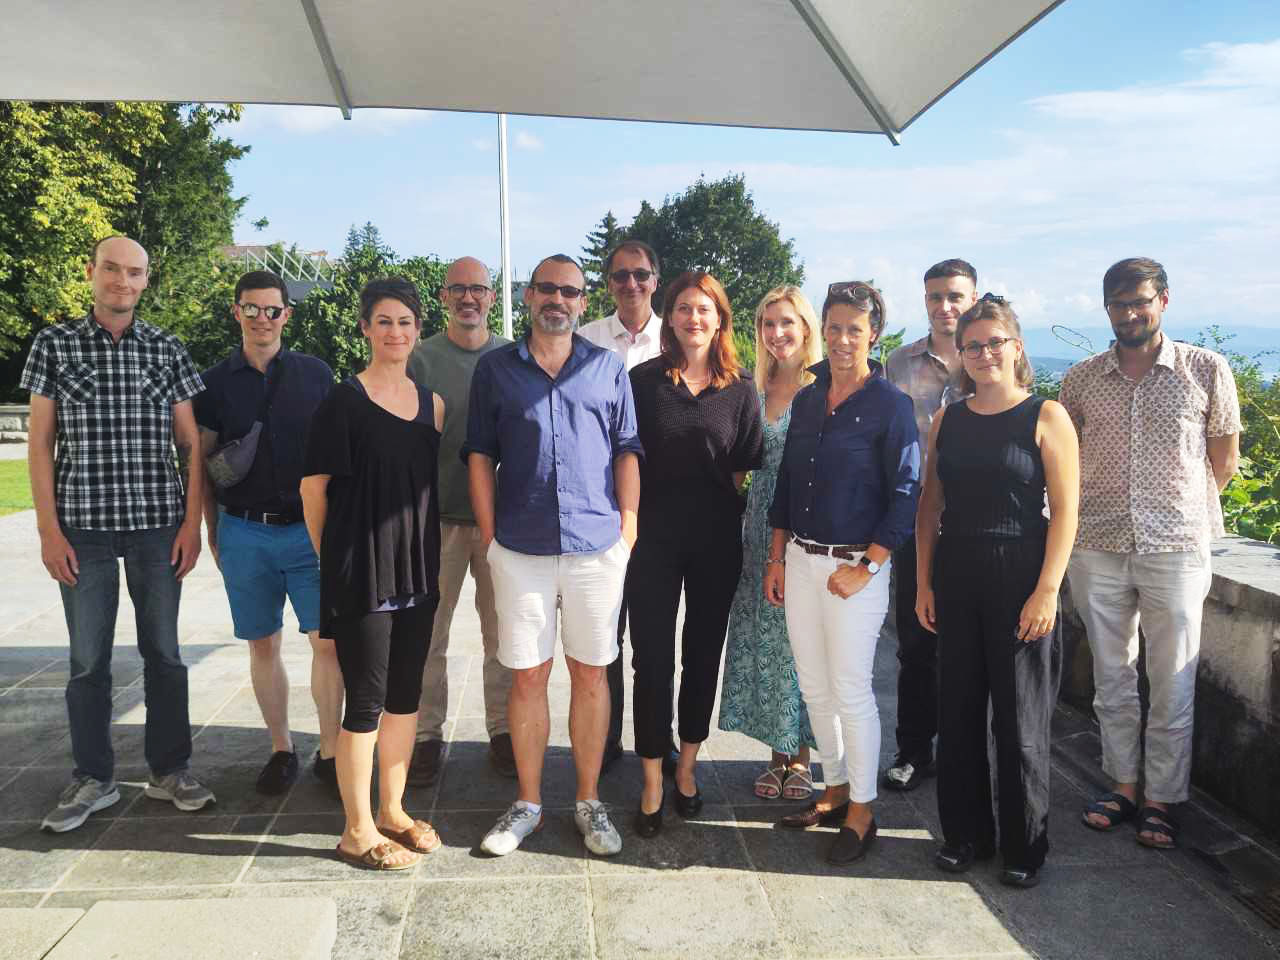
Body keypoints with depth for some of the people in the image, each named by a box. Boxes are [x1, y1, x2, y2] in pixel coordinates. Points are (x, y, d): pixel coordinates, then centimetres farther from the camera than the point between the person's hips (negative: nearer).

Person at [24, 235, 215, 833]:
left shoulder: (167, 350, 5)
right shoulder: (54, 345, 4)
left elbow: (191, 444, 6)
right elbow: (40, 443, 2)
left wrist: (192, 524, -1)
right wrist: (49, 530, -4)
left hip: (158, 525, 1)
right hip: (83, 527, 0)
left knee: (164, 653, 8)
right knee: (88, 659, 6)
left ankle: (169, 771, 22)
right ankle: (92, 779, 22)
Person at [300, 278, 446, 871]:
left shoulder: (431, 404, 9)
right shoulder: (345, 400, -7)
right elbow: (313, 487, -5)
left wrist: (426, 552, 11)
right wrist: (333, 556, 0)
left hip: (416, 569, 6)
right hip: (361, 571, -6)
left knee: (405, 694, 13)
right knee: (366, 700, 0)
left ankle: (392, 811, 28)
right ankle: (358, 832, 14)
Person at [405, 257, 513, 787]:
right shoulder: (420, 358, 1)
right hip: (438, 516, -1)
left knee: (501, 633, 9)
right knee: (427, 634, 4)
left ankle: (501, 730, 22)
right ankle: (427, 734, 18)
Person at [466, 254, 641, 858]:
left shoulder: (608, 368, 9)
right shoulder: (495, 368, 8)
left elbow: (627, 452, 8)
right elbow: (480, 455, 6)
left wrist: (627, 529, 0)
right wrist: (489, 535, -1)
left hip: (597, 544, 0)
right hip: (520, 548, 0)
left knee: (590, 673, 8)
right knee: (527, 675, 6)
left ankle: (589, 802, 22)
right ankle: (528, 803, 21)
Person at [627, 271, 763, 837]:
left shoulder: (739, 389, 4)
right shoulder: (644, 381, 0)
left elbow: (746, 467, 7)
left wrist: (730, 519, 1)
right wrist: (628, 524, -4)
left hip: (717, 542, 2)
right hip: (655, 538, -2)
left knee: (704, 654, 11)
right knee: (652, 658, 1)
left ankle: (686, 767, 29)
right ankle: (652, 785, 13)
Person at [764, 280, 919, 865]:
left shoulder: (890, 405, -8)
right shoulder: (807, 399, 9)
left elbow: (905, 493, -11)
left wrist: (866, 569, -15)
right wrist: (777, 557, 10)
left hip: (853, 567, -6)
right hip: (800, 560, 6)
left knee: (850, 690, 1)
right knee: (813, 686, 13)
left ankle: (861, 813, 16)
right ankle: (835, 790, 30)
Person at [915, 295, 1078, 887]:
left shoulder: (1045, 417, -4)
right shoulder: (947, 422, 9)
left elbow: (1065, 509, -7)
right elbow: (930, 506, 10)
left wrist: (1047, 589, -14)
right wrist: (923, 583, 5)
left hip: (1021, 578, -4)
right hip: (956, 577, 4)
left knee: (1021, 719, 5)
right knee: (957, 711, 10)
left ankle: (1025, 846, 22)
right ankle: (966, 833, 27)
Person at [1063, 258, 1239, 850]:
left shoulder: (1207, 370, -2)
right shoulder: (1081, 379, 4)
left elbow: (1224, 457, 7)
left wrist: (1182, 510, 8)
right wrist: (1098, 509, 10)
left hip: (1175, 550, -2)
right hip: (1097, 549, 2)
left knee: (1172, 686, 5)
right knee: (1112, 679, 12)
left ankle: (1162, 798, 21)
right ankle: (1123, 784, 28)